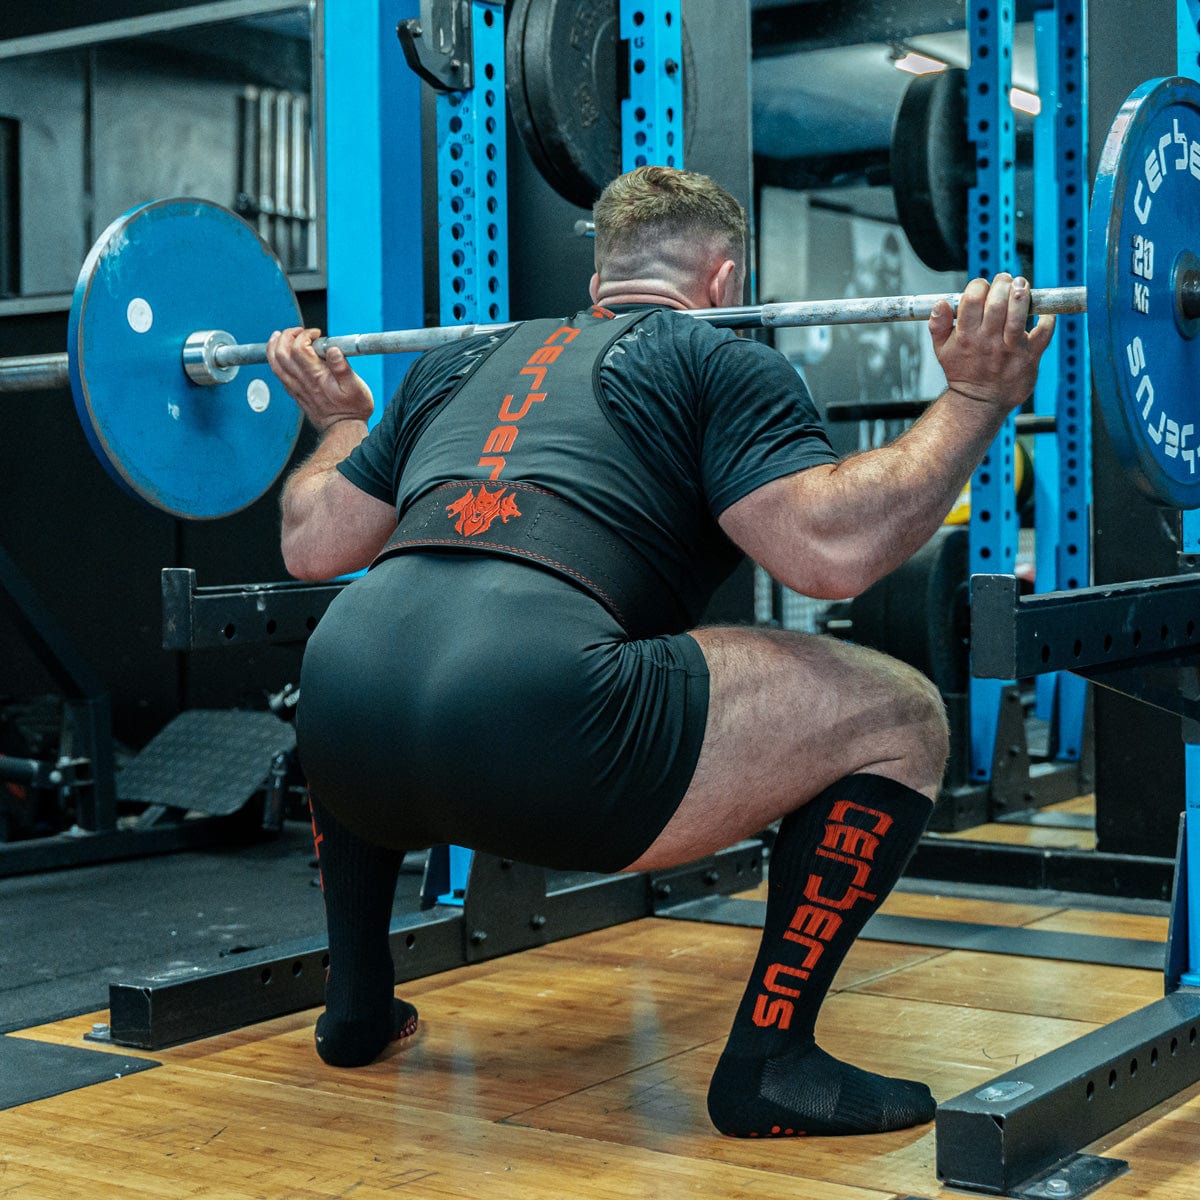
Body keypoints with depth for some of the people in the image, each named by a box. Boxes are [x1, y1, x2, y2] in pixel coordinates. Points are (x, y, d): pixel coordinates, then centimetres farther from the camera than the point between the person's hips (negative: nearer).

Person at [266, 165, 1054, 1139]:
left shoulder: (461, 363, 30)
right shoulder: (717, 362, 14)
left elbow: (312, 543, 34)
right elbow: (831, 548, -4)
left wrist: (340, 422, 51)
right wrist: (975, 398, 5)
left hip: (344, 739, 7)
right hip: (529, 720, -6)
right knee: (899, 718, 7)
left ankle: (357, 1007, 37)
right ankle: (769, 1058, 7)